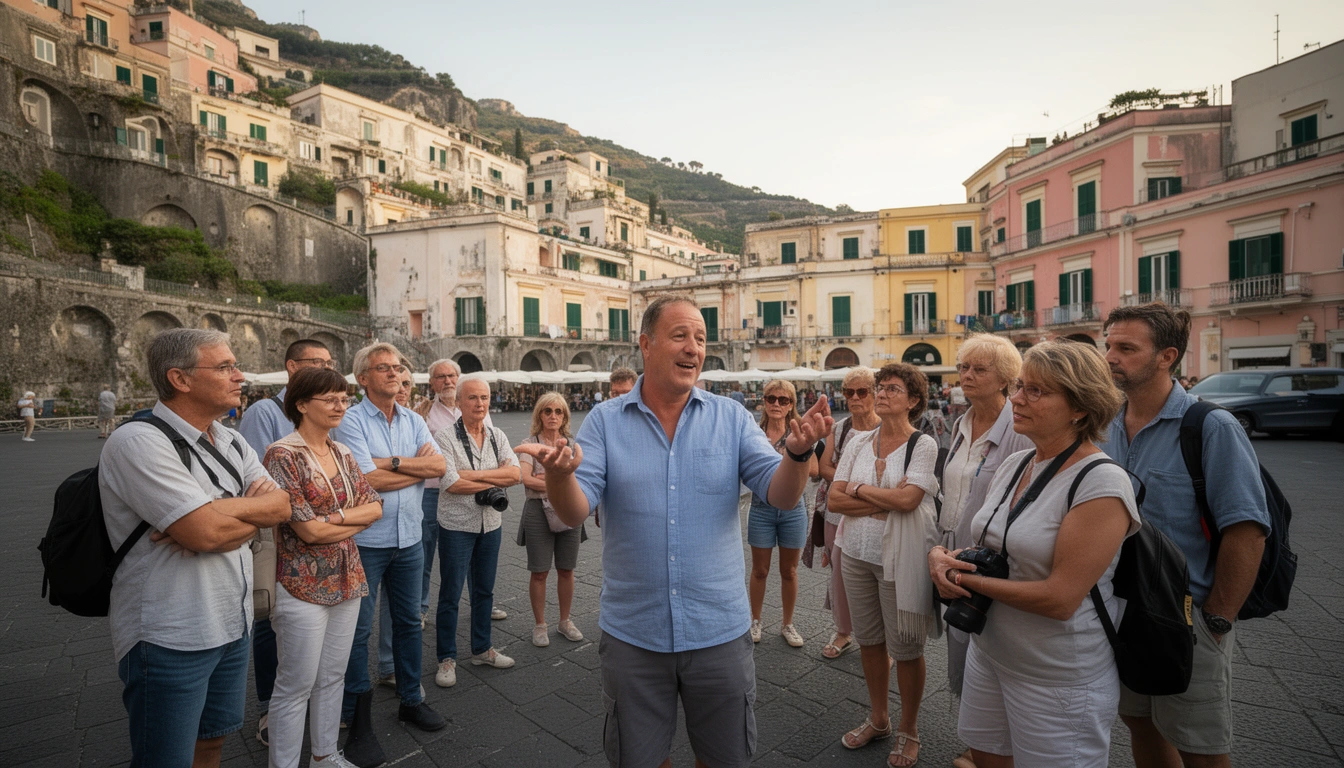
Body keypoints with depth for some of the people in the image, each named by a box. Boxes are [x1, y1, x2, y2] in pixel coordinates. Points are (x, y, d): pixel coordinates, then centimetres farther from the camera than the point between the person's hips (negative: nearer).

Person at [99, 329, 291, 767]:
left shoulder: (231, 443, 6)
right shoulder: (139, 443, -19)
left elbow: (280, 506, -3)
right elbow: (206, 531, -28)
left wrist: (217, 516, -18)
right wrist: (251, 506, -9)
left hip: (232, 625, 7)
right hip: (169, 639, -7)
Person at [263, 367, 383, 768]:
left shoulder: (342, 453, 7)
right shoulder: (282, 455, -14)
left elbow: (374, 507, 3)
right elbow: (308, 530, -18)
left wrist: (335, 518, -13)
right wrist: (355, 519, -5)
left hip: (347, 579, 7)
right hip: (302, 583, -6)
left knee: (333, 676, 18)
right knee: (297, 685, 7)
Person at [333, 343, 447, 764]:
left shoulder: (414, 420, 5)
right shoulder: (351, 421, -10)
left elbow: (439, 465, -7)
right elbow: (368, 480, -20)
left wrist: (393, 461, -18)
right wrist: (419, 466, -11)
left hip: (409, 539, 5)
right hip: (365, 541, -5)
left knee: (409, 621, 16)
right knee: (359, 630, 7)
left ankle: (411, 700, 33)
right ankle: (358, 720, 23)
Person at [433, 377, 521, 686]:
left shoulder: (498, 436, 3)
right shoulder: (446, 437, -11)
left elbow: (515, 473, -10)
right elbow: (452, 484, -21)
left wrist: (474, 474, -19)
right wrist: (496, 481, -13)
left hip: (491, 524, 5)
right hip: (457, 525, -5)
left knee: (484, 590, 17)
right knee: (450, 595, 7)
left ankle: (481, 649, 33)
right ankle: (447, 659, 23)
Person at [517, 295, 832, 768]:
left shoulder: (731, 418, -4)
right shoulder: (605, 422, -6)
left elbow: (781, 495, -10)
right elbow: (574, 513, -13)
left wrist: (798, 451, -31)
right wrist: (559, 473, -35)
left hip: (719, 631, 1)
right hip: (632, 635, 0)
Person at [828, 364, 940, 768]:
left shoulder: (923, 445, -8)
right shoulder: (859, 443, 5)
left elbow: (908, 498, -22)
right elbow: (834, 499, -1)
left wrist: (860, 489, -10)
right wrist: (885, 501, -13)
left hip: (898, 558, -5)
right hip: (857, 552, 5)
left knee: (905, 648, 8)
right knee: (868, 639, 17)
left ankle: (908, 731, 29)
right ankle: (878, 719, 37)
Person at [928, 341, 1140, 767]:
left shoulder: (1101, 483, -21)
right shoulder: (1014, 464, 1)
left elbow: (1060, 599, -25)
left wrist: (967, 580, -17)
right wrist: (943, 554, -10)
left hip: (1060, 679, -6)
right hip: (988, 652, 7)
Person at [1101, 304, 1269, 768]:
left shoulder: (1212, 428, -15)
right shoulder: (1107, 428, 2)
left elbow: (1246, 532, -18)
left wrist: (1215, 621, -16)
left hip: (1184, 620, -5)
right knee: (1140, 725, 20)